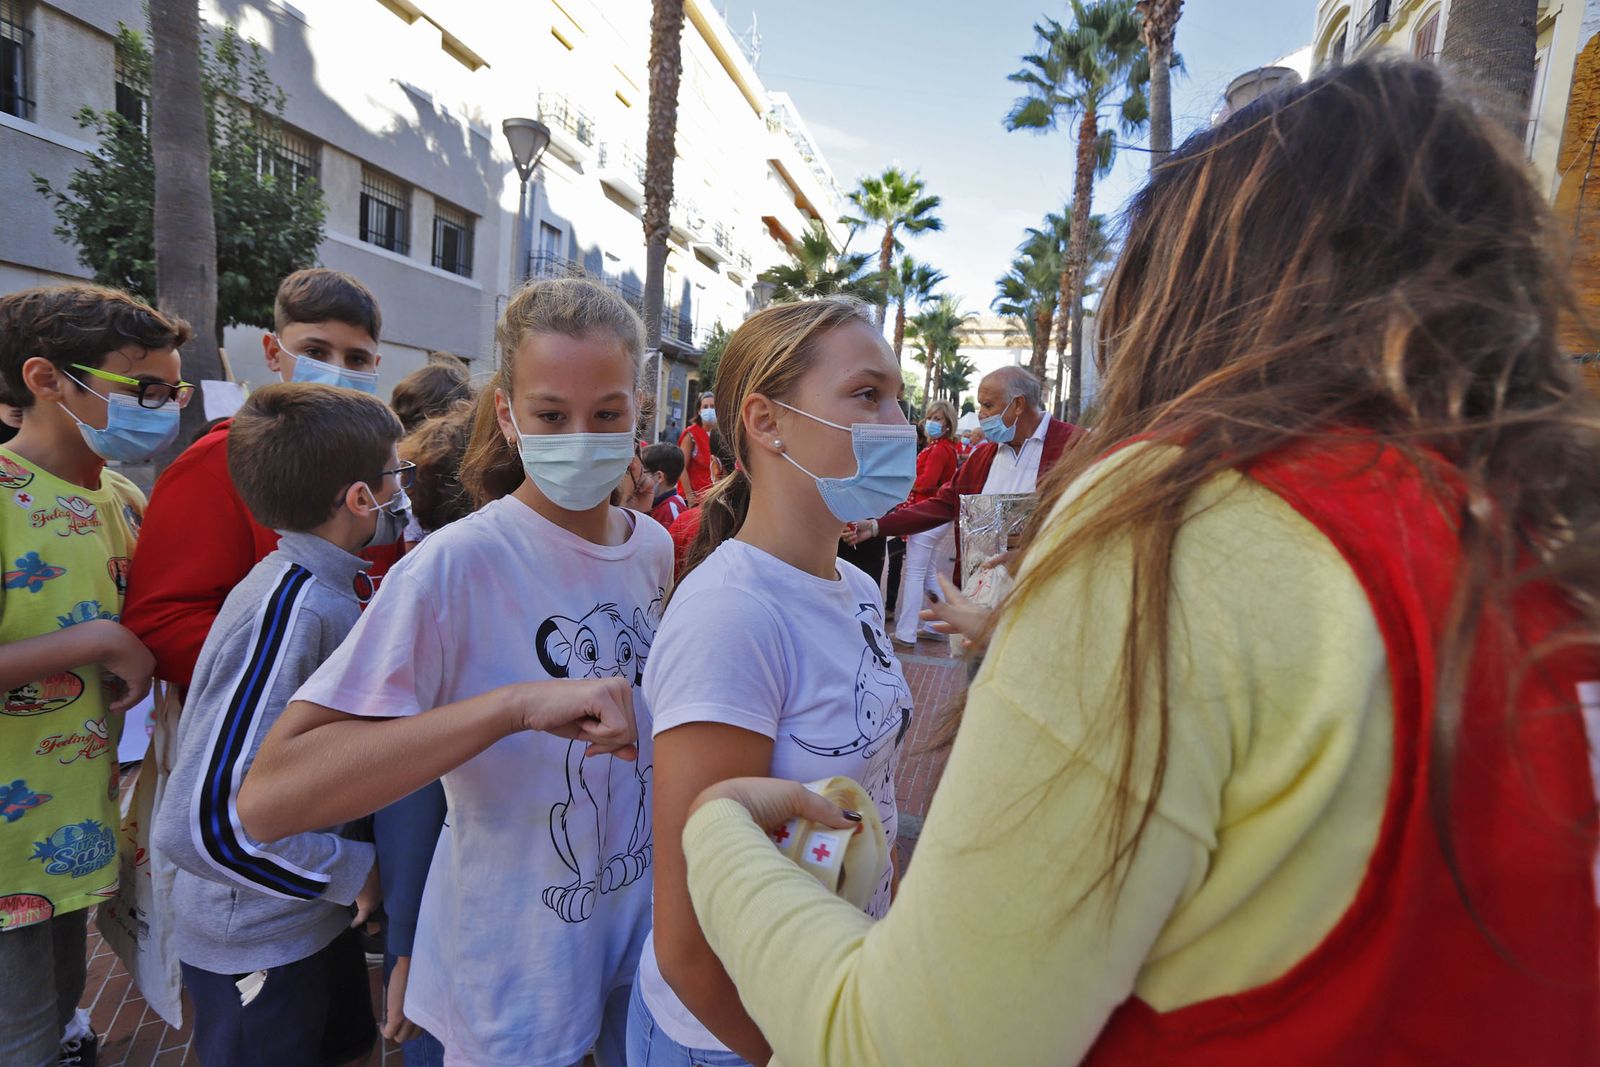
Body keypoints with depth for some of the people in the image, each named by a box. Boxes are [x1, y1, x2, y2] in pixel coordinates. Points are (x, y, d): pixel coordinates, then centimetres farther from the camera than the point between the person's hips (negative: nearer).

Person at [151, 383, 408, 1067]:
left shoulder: (336, 587, -4)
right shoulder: (290, 609, -30)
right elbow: (197, 823, -29)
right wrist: (353, 871, -21)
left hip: (317, 913, 7)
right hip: (257, 941, -7)